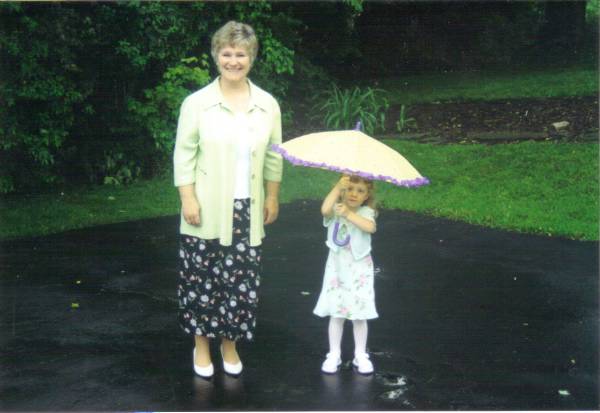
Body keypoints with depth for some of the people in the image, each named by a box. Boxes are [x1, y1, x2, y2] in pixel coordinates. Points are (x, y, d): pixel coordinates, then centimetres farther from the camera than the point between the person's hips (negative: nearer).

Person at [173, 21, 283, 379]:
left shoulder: (268, 104, 3)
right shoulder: (197, 103, -5)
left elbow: (273, 156, 10)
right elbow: (184, 154, -4)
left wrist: (273, 197, 9)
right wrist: (188, 199, -9)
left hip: (247, 209, 2)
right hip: (207, 210, -2)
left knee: (241, 279, 5)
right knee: (202, 278, 6)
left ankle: (230, 343, 24)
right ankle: (202, 344, 23)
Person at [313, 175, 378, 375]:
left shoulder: (366, 212, -6)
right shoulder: (336, 210, -4)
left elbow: (370, 227, -28)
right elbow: (325, 210, -29)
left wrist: (349, 214, -34)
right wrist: (337, 187, -31)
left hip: (359, 271, 0)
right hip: (337, 270, 1)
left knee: (360, 315, 6)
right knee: (336, 314, 6)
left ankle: (360, 355, 20)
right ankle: (334, 355, 18)